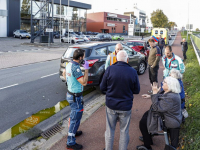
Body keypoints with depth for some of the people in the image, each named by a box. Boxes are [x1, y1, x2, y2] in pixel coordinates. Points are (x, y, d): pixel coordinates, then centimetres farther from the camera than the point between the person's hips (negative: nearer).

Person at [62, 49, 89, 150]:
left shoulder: (69, 64, 2)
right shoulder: (76, 68, -28)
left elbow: (64, 73, 21)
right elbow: (84, 82, -28)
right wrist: (86, 69, -23)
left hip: (70, 93, 10)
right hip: (76, 97, -10)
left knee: (73, 114, 27)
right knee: (76, 118, 0)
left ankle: (72, 131, 46)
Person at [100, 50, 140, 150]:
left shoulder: (109, 69, -13)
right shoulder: (133, 72, -11)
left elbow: (102, 88, -5)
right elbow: (136, 91, -1)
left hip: (111, 106, 1)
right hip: (125, 107, 0)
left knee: (110, 130, 18)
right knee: (124, 131, 17)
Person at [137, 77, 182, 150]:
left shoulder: (171, 98, -34)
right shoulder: (169, 92, -3)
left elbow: (157, 108, -31)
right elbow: (161, 98, 14)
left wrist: (154, 93, -29)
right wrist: (150, 96, 1)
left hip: (168, 122, -10)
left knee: (143, 122, -4)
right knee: (146, 114, 21)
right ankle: (147, 138, 37)